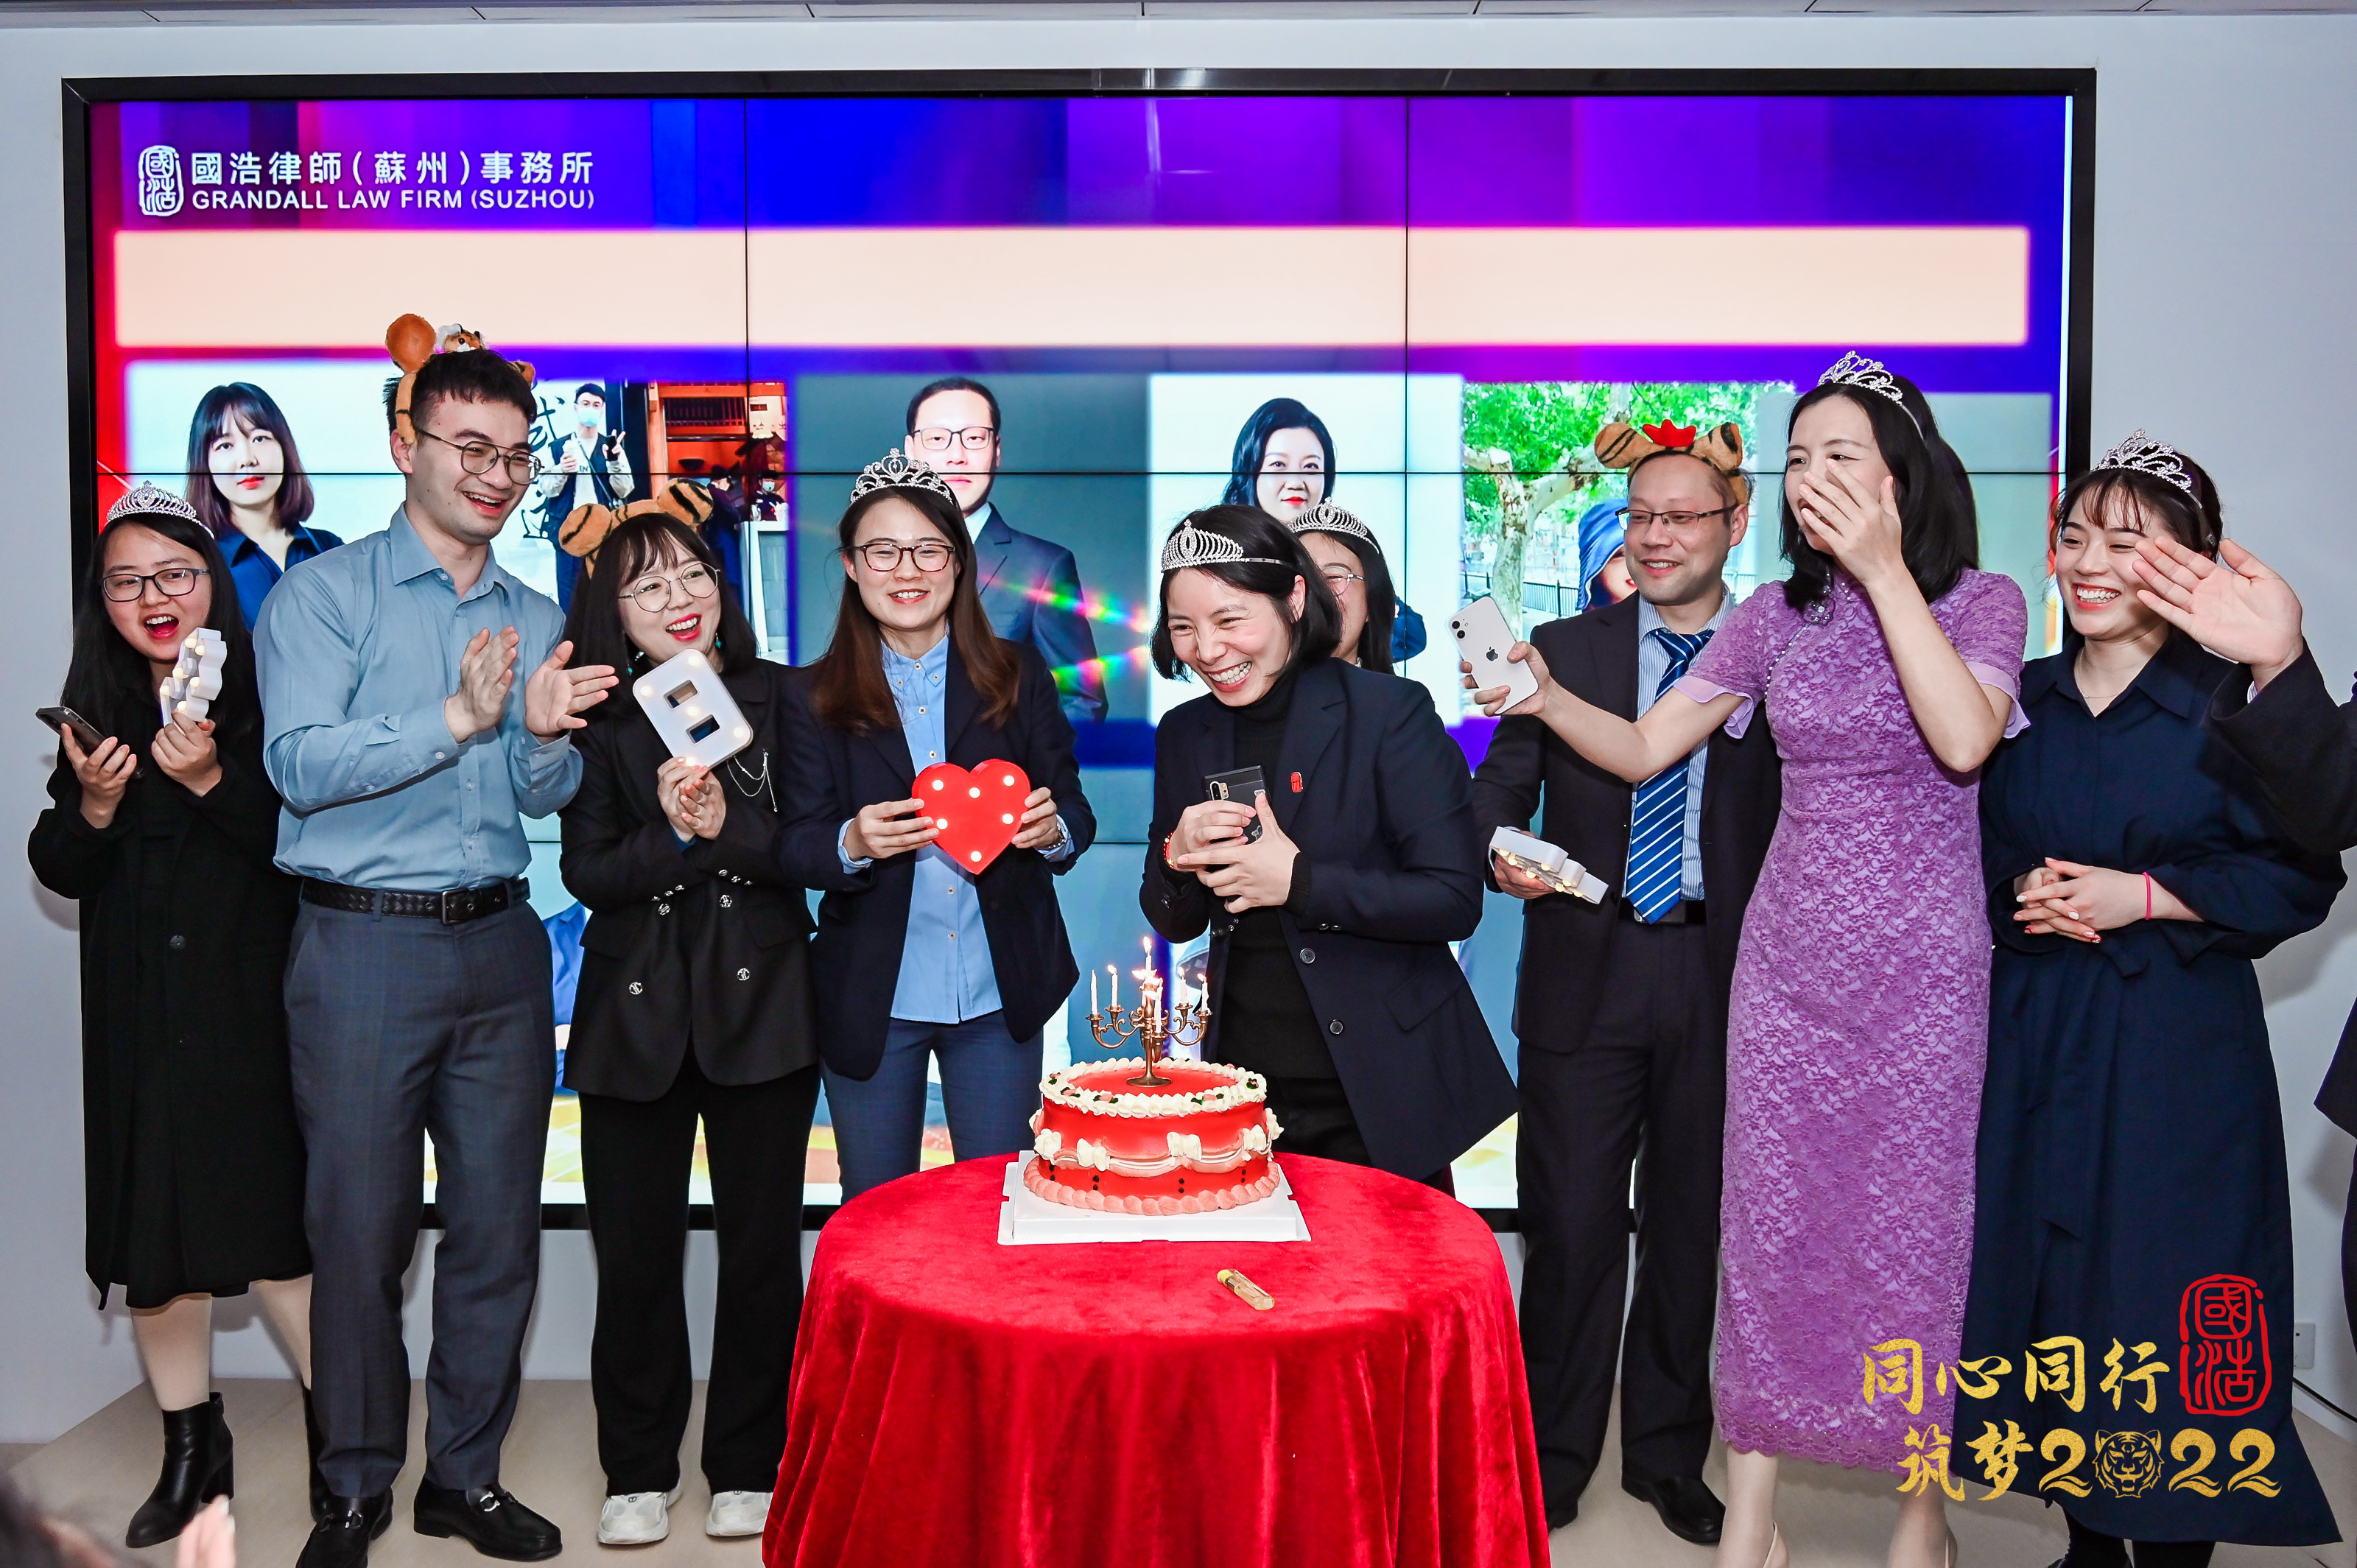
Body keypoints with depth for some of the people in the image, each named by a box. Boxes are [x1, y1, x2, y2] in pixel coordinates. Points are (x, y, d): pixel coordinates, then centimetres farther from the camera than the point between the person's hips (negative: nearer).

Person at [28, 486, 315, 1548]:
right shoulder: (97, 712, 9)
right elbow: (60, 875, 9)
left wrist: (213, 782, -22)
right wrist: (95, 807, -9)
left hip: (252, 1009, -4)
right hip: (139, 1016, 5)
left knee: (274, 1235, -3)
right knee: (149, 1237, 10)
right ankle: (190, 1447, 26)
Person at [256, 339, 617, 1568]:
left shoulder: (536, 620, 14)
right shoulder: (322, 594, -1)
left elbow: (544, 800, 10)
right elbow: (301, 764, -14)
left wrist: (547, 738, -11)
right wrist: (457, 719, -22)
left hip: (500, 945, 5)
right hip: (363, 946, -4)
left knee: (498, 1225, 8)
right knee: (361, 1228, 2)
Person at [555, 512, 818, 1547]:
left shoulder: (779, 697, 1)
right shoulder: (601, 719, 4)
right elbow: (587, 872, -3)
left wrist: (728, 828, -20)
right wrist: (670, 835, -19)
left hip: (761, 1003, -1)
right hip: (637, 1008, 1)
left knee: (761, 1247, 5)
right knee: (634, 1253, 5)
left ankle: (749, 1468, 22)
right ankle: (639, 1472, 22)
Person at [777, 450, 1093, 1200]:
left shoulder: (1019, 674, 3)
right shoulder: (815, 699, 0)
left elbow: (1074, 813, 4)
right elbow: (795, 848, -2)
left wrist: (1052, 829, -19)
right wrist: (852, 844, -24)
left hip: (1001, 995, 1)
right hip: (870, 998, 0)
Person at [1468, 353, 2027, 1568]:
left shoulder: (1981, 603, -3)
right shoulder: (1776, 616, 5)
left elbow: (1965, 739, -23)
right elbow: (1641, 749, 4)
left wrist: (1884, 571, -23)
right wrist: (1543, 698, -14)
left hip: (1921, 969, -3)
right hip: (1787, 963, 3)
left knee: (1913, 1229, 5)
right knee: (1768, 1227, 7)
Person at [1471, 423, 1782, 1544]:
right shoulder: (1564, 649, 7)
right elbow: (1502, 786, 2)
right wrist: (1503, 848, -21)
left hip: (1721, 976, 1)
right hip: (1586, 974, 0)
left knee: (1692, 1227, 12)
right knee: (1569, 1228, 4)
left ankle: (1669, 1456, 31)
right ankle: (1550, 1463, 21)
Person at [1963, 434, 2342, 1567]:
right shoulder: (2022, 700, 7)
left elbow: (2302, 876, -7)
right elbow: (1976, 853, 15)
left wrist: (2137, 896, -15)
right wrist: (2023, 899, -5)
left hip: (2174, 1048, -4)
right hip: (2032, 1036, 4)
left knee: (2167, 1306, -1)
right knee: (2049, 1279, 9)